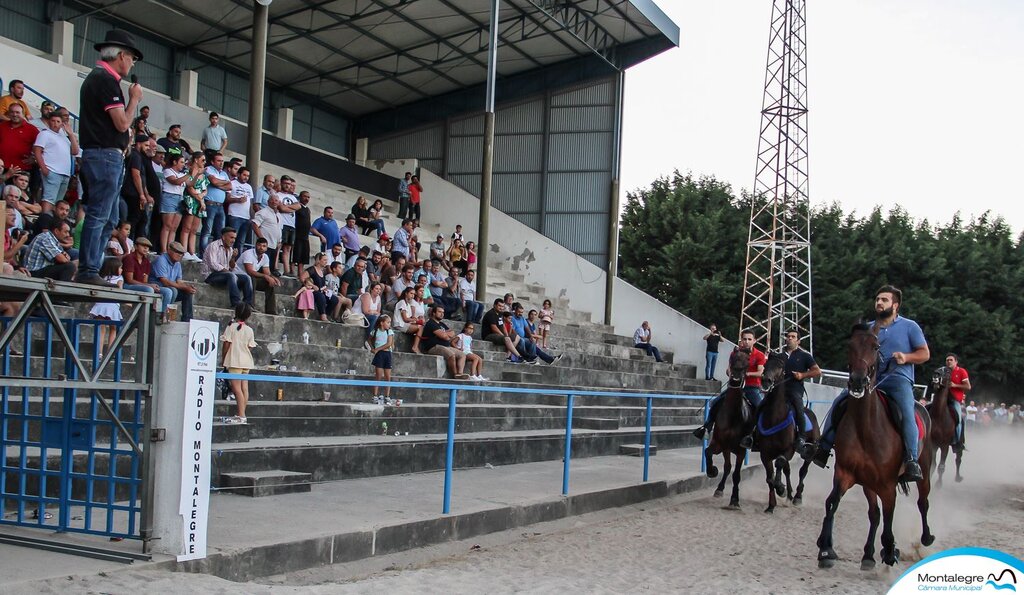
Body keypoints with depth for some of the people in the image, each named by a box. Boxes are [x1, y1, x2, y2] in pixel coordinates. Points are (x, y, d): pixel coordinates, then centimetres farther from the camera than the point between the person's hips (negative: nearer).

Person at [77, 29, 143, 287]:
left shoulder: (95, 77, 21)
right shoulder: (107, 80, -12)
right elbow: (122, 123, -15)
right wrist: (135, 98, -2)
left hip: (98, 156, 11)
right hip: (106, 156, -11)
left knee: (109, 219, 13)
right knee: (99, 216, -9)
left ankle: (90, 269, 15)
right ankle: (88, 272, -8)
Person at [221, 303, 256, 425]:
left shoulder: (231, 327, -5)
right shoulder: (250, 330, 6)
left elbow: (227, 344, -6)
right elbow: (250, 347, 7)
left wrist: (224, 359, 3)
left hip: (234, 361, -5)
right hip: (247, 361, 5)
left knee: (236, 388, -8)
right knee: (244, 388, 8)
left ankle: (241, 416, -15)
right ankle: (242, 415, 11)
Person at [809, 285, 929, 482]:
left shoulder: (909, 326, 6)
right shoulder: (868, 329, 17)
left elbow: (925, 354, 4)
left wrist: (906, 357, -15)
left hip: (899, 379, -5)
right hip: (871, 379, 5)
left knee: (907, 413, -31)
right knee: (839, 402, -10)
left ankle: (912, 461, -32)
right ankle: (824, 446, -5)